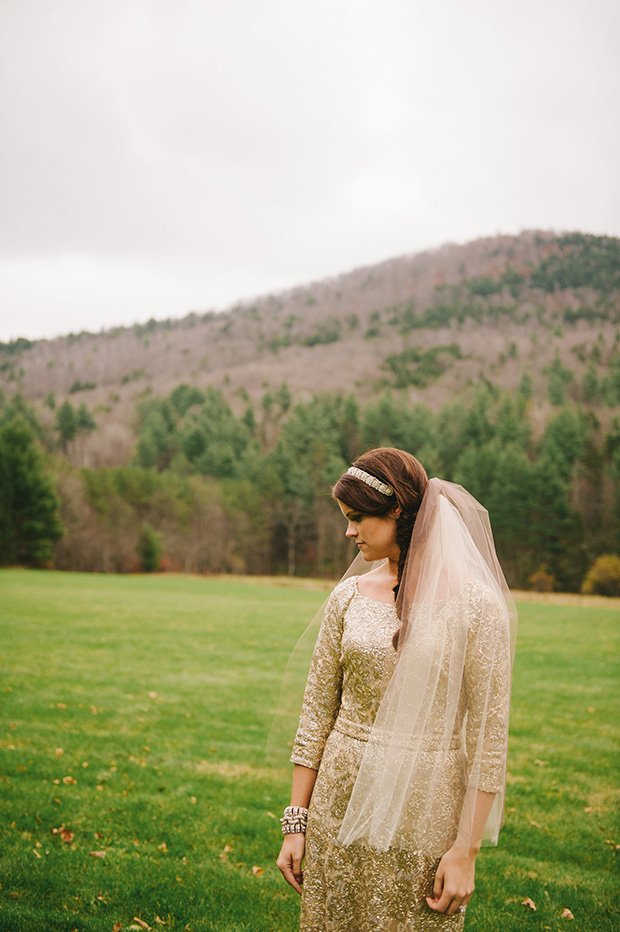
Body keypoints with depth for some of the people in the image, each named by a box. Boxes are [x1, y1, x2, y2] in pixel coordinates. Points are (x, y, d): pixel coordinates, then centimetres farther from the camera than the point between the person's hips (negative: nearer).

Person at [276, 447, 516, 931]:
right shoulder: (350, 596, 2)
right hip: (341, 806, 4)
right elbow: (317, 713, 5)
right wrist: (296, 822, 4)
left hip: (424, 816, -4)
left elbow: (489, 737, -9)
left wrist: (466, 850, -10)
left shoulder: (475, 604, -11)